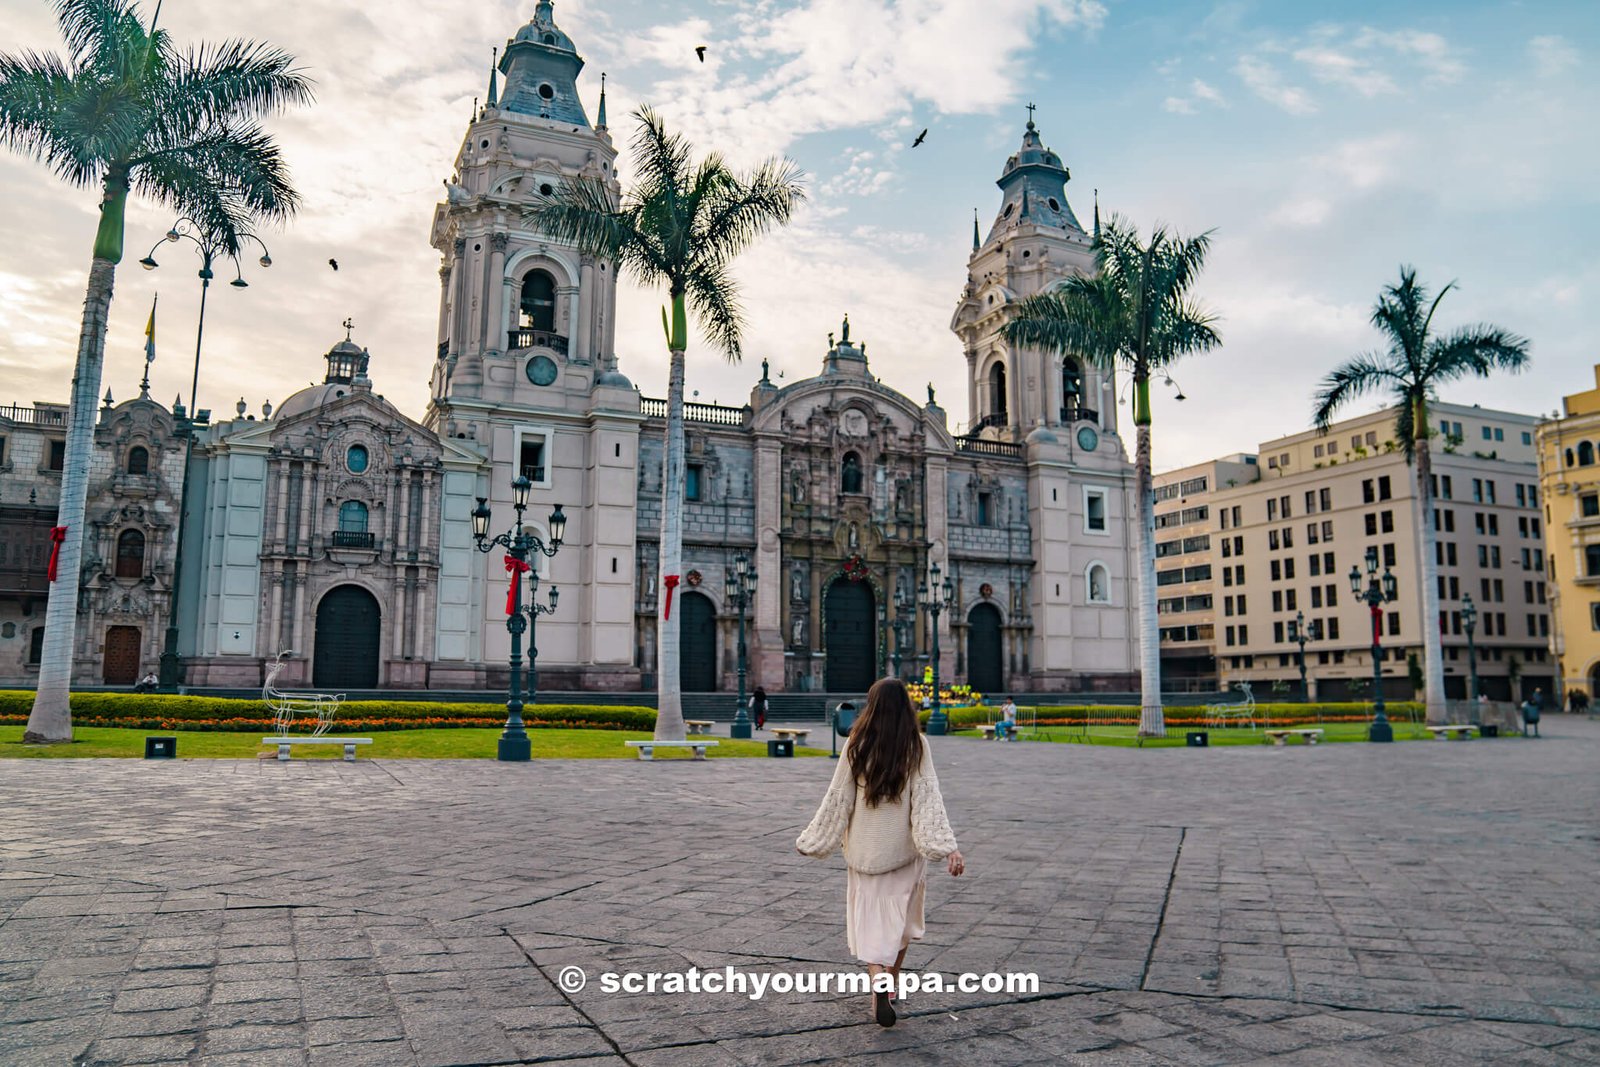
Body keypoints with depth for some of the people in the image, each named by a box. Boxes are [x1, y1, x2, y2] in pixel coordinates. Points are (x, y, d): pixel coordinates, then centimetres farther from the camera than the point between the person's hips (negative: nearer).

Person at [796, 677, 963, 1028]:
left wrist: (812, 840, 7)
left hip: (865, 846, 0)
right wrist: (948, 846, -18)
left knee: (871, 920, 3)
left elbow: (838, 798, -3)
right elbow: (928, 798, -15)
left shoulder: (857, 745, -6)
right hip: (905, 846, 1)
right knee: (901, 918, 18)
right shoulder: (916, 745, -7)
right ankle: (890, 984, 29)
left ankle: (878, 981, -19)